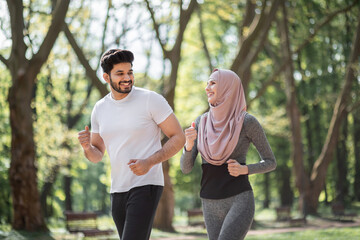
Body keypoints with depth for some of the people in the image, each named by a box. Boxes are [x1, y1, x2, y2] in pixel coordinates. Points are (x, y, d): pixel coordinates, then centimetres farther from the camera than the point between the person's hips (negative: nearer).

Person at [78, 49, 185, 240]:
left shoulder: (151, 100, -9)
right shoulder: (100, 109, 8)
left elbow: (179, 138, -7)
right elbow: (97, 155, 15)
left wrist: (149, 162, -20)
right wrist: (87, 147, -10)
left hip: (146, 186, -6)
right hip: (118, 189, 7)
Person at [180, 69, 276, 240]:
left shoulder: (247, 122, -5)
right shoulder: (201, 122, 8)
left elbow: (271, 163, 2)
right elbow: (186, 168, 4)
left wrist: (243, 169, -16)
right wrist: (189, 144, -16)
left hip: (239, 200, -5)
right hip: (211, 204, 5)